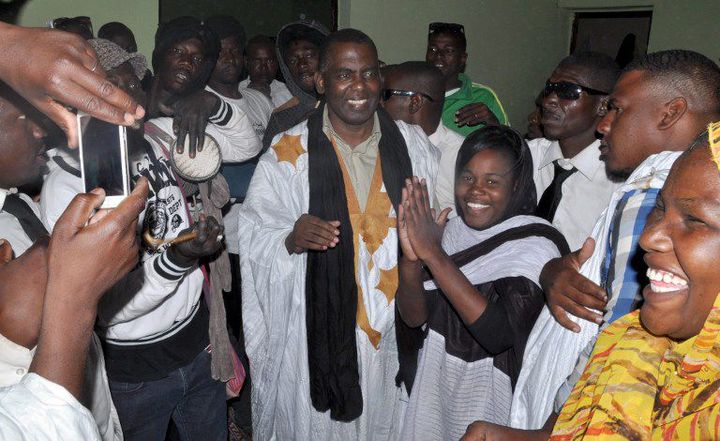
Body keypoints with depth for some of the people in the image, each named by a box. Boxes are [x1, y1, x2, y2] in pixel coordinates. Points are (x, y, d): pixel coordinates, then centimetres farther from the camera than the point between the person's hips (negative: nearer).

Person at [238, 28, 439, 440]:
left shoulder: (414, 146, -1)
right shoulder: (288, 153, -8)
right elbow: (256, 239, -6)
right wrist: (291, 240, -25)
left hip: (395, 331, 3)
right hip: (318, 334, -2)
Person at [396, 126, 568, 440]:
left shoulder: (537, 245, -18)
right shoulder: (453, 230, -2)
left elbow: (499, 334, -30)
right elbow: (414, 317, -5)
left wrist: (434, 254, -32)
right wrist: (411, 258, -24)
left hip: (491, 399, -5)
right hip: (435, 387, 5)